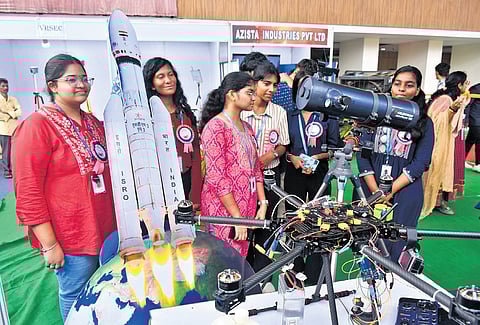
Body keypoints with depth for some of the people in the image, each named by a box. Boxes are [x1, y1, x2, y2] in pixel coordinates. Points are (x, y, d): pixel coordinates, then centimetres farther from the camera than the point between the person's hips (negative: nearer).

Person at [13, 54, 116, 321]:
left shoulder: (94, 123, 10)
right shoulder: (37, 125, -11)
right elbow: (28, 192, -14)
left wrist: (118, 220, 18)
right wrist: (49, 244, -16)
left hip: (106, 230, 7)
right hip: (70, 239, -6)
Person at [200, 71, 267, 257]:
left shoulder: (246, 127, 14)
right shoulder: (215, 127, -13)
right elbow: (217, 178, -18)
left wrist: (262, 204, 6)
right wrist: (238, 218, -16)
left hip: (248, 208, 7)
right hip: (224, 209, -7)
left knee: (242, 260, 12)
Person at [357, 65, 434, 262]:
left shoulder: (424, 123, 5)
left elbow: (420, 163, -2)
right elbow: (362, 155, 1)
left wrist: (390, 191, -13)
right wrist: (375, 191, -8)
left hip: (403, 192, -1)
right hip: (370, 190, 1)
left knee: (395, 246, 1)